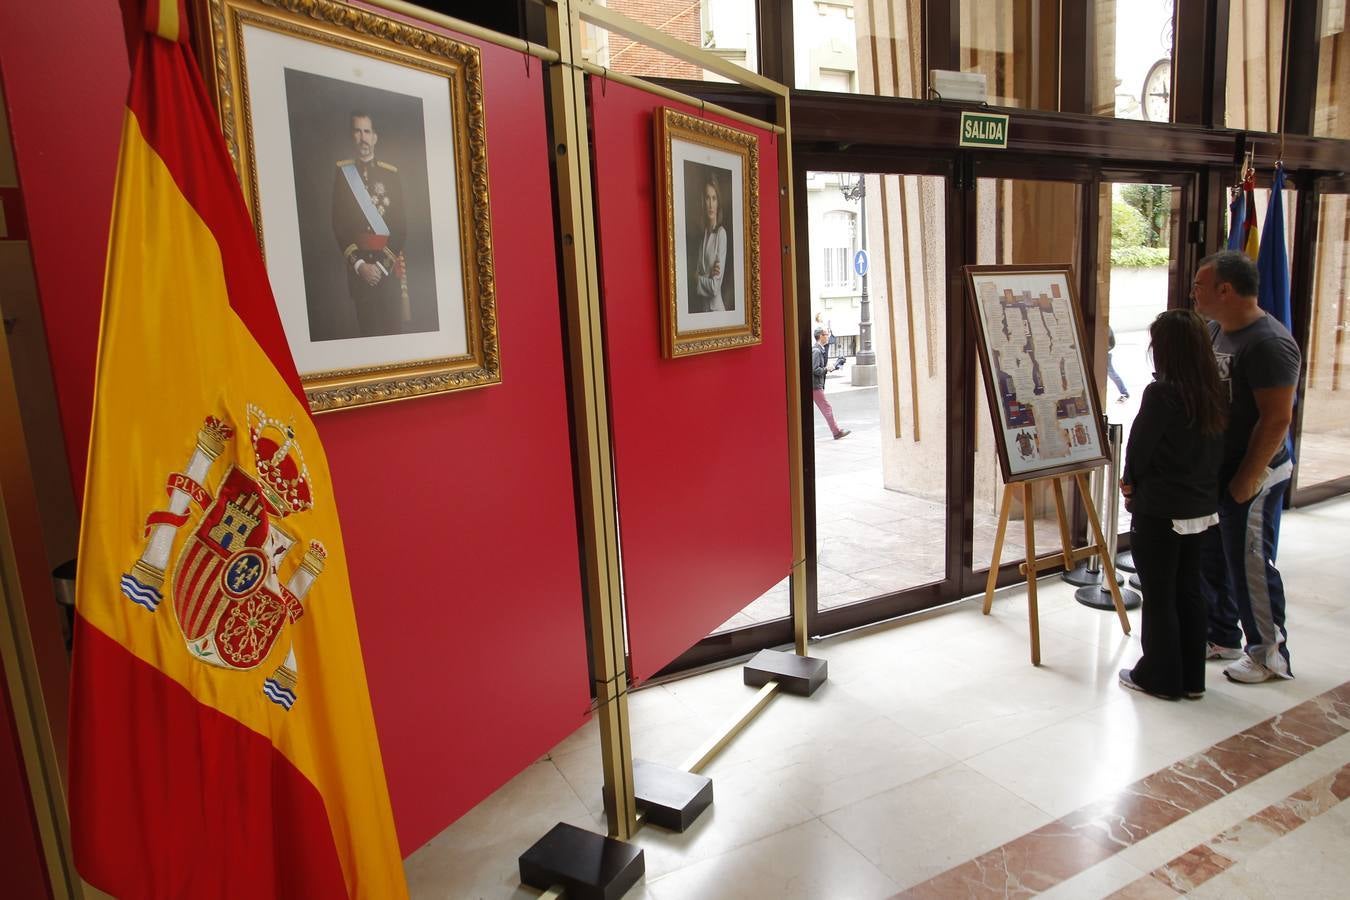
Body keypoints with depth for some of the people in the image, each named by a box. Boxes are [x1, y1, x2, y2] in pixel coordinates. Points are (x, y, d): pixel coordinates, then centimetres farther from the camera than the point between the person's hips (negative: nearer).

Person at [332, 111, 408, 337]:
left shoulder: (391, 173, 5)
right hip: (358, 266, 0)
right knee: (368, 327, 1)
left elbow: (400, 225, 1)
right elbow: (338, 224, 3)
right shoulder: (342, 172, 6)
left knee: (394, 325, 0)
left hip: (390, 265, 0)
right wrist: (359, 263, -8)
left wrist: (382, 264, -7)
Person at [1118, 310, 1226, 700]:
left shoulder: (1161, 393, -19)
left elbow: (1139, 448, -13)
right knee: (1189, 591, 16)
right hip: (1201, 507, 7)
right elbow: (1217, 450, 9)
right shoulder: (1215, 394, 2)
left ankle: (1160, 678, 17)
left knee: (1158, 596, 5)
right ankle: (1191, 677, 26)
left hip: (1160, 511, -7)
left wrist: (1130, 484, 5)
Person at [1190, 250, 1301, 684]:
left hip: (1253, 474, -9)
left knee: (1250, 565, 1)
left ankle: (1270, 654, 18)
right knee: (1211, 558, 17)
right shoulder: (1216, 331, 7)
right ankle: (1221, 637, 33)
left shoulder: (1268, 343, -21)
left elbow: (1276, 419, -22)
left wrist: (1248, 478, -19)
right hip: (1215, 470, 9)